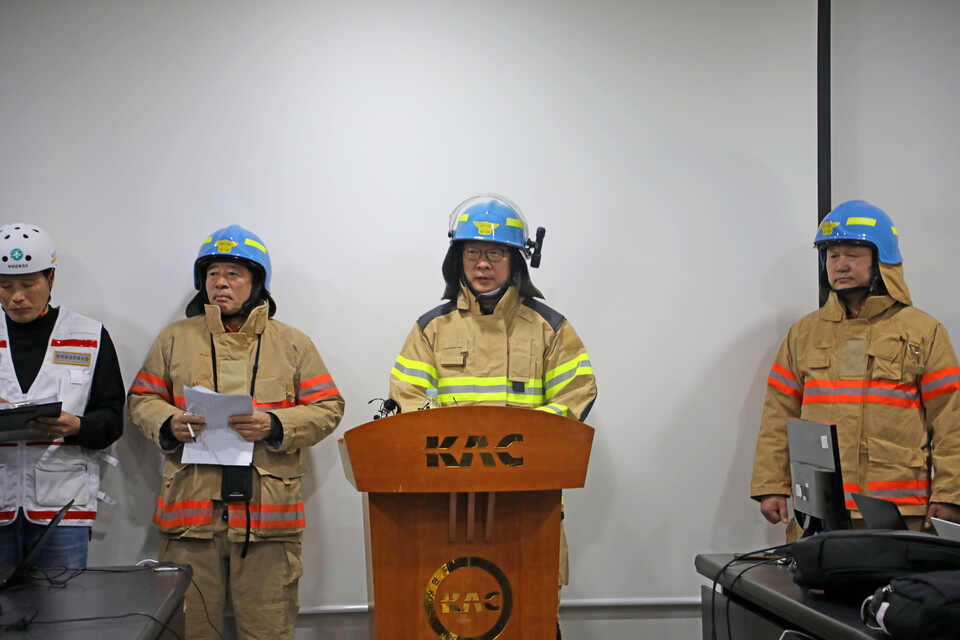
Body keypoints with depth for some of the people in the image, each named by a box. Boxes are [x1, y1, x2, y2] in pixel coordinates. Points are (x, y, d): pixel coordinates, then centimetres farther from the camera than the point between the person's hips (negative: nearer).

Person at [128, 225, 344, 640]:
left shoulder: (292, 343, 10)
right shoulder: (175, 339, 13)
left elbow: (328, 408, 5)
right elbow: (141, 400, 15)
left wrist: (275, 426, -11)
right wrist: (169, 424, -7)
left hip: (267, 511, -1)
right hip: (190, 509, 1)